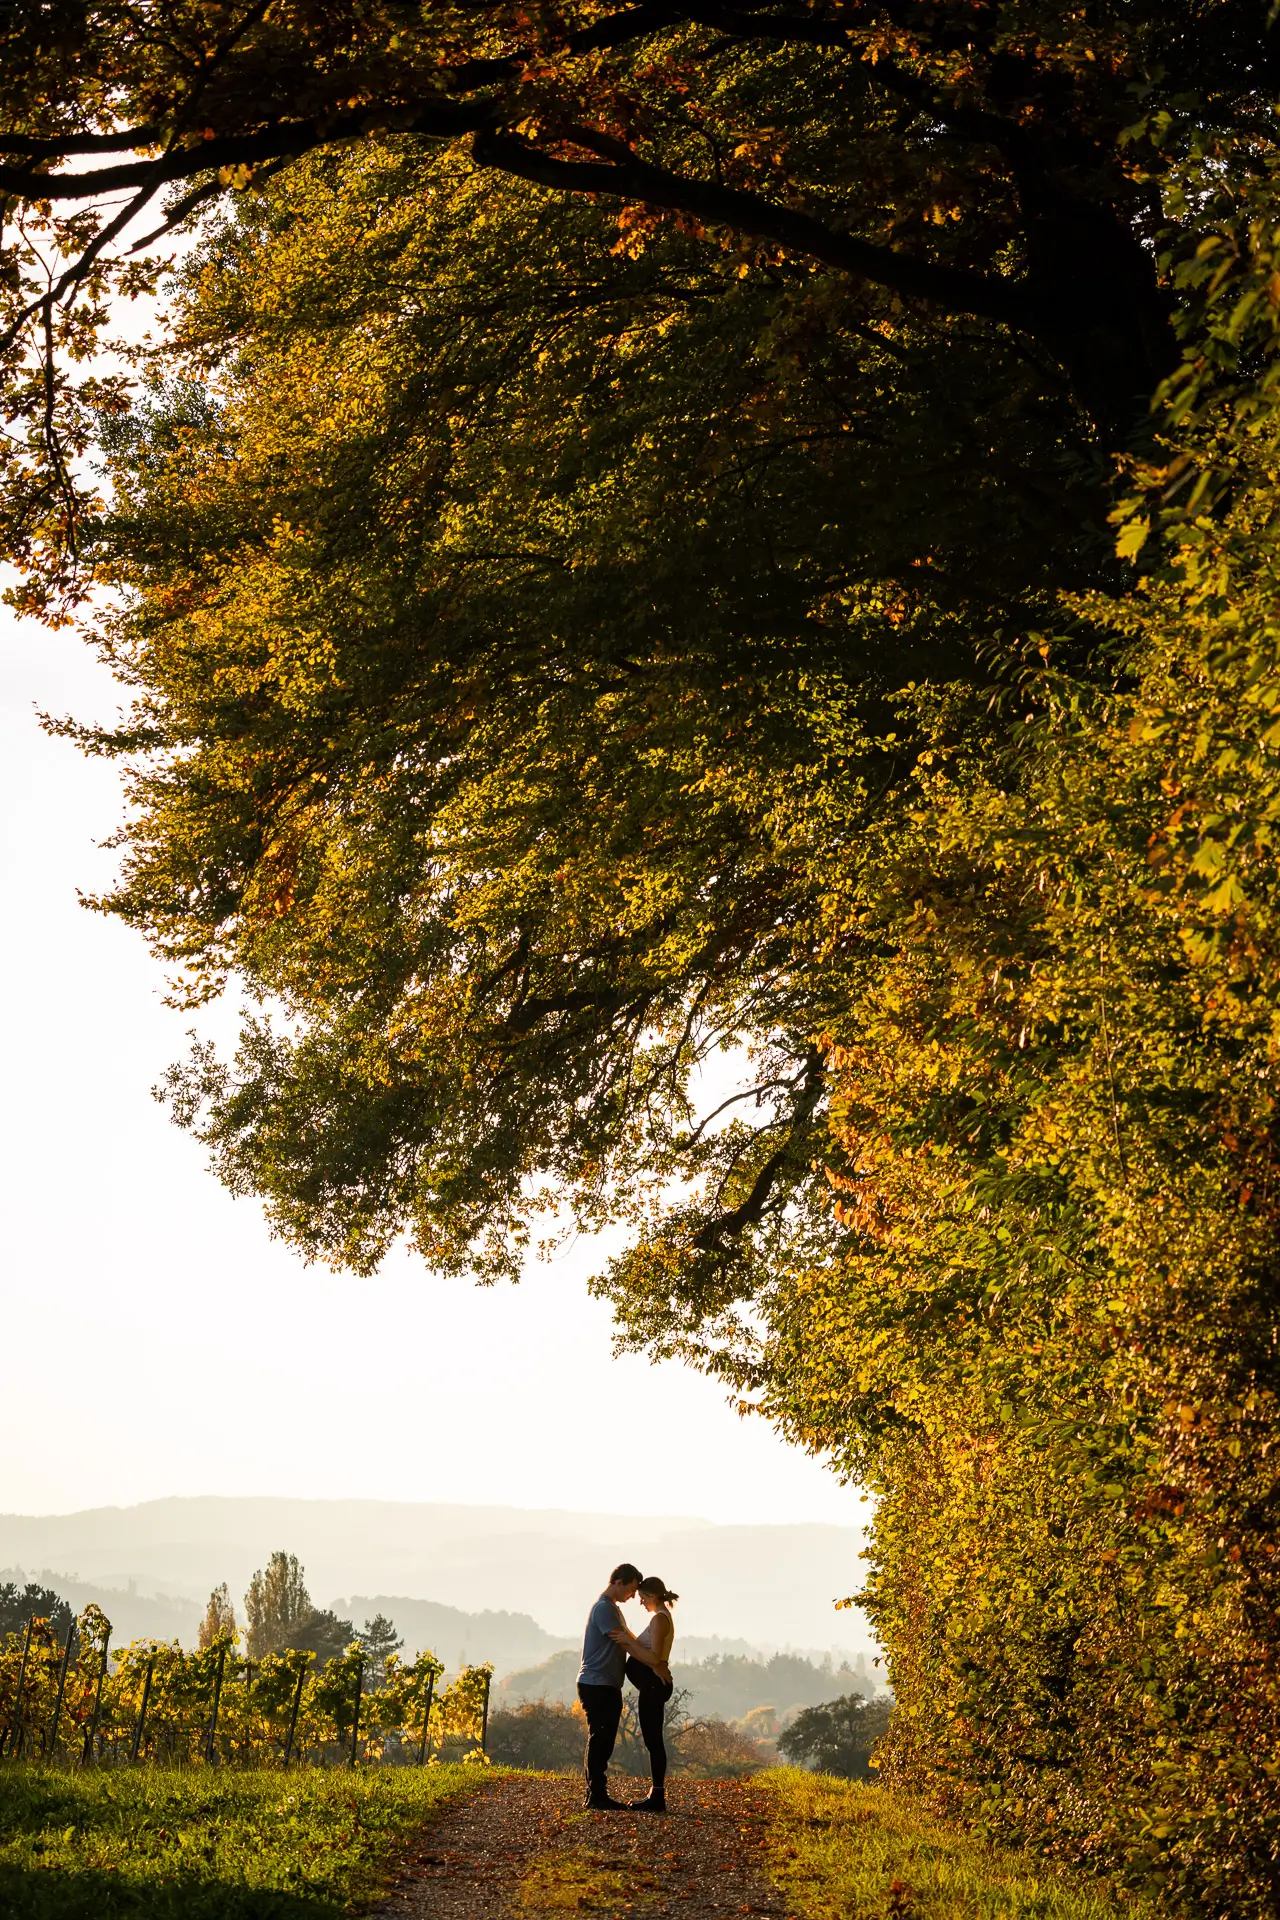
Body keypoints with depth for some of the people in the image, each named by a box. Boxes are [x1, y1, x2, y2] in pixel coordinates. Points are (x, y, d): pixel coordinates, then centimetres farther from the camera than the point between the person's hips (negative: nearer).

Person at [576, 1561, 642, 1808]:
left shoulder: (612, 1608, 19)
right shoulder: (604, 1608, -14)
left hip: (607, 1686, 10)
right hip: (597, 1685, -10)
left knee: (603, 1741, 11)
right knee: (599, 1740, -9)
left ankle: (598, 1794, 14)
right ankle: (596, 1795, -8)